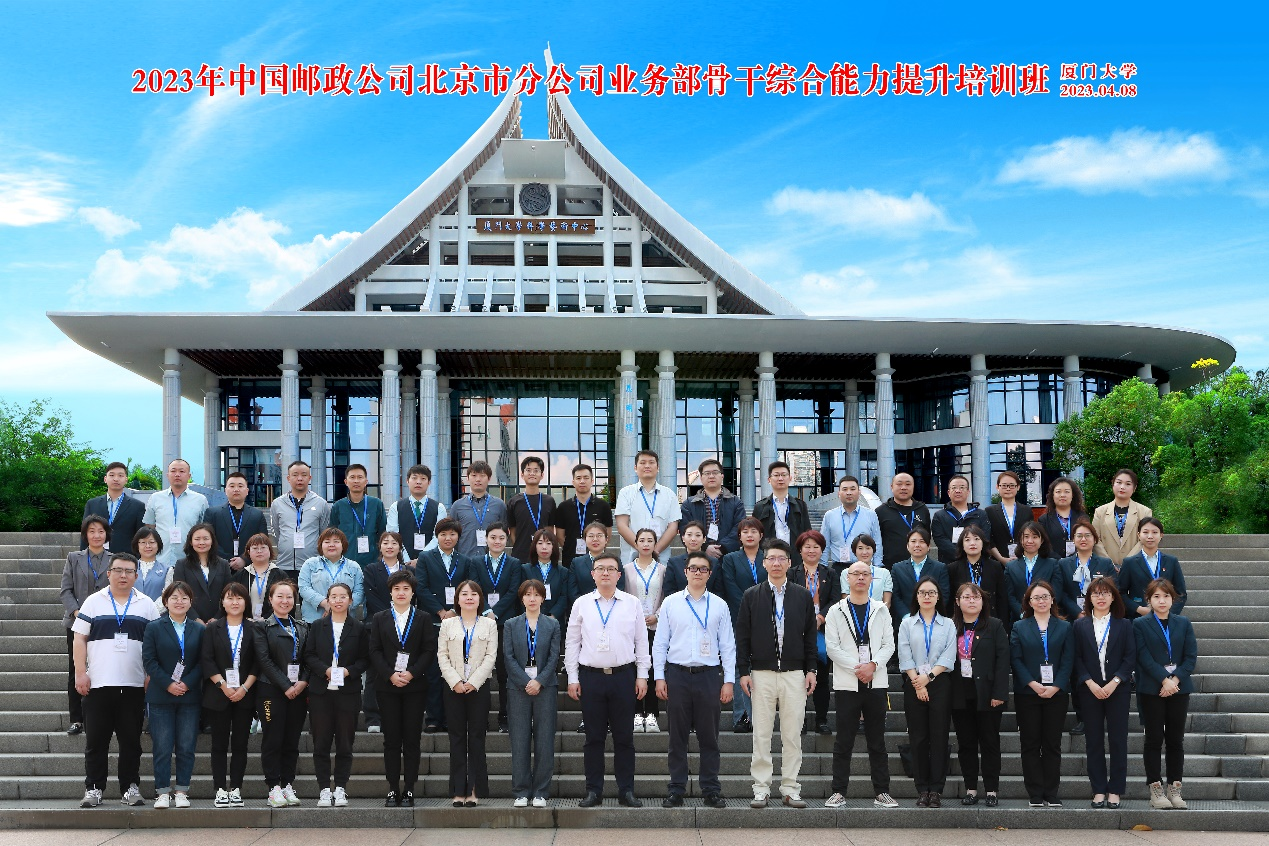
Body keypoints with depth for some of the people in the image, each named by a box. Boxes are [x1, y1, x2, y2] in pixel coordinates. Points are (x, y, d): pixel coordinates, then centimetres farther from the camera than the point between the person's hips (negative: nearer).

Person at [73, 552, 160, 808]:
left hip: (134, 685, 1)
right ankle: (93, 788, 11)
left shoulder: (146, 605, 8)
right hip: (98, 683, -1)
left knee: (131, 740, 5)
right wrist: (80, 673, -4)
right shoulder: (93, 602, 6)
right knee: (96, 740, 3)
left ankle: (130, 787, 12)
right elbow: (80, 639, 5)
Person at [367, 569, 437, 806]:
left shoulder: (424, 618, 7)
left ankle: (409, 790, 4)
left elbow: (429, 651, 1)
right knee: (391, 740, 2)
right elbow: (375, 651, 3)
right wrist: (390, 675, -10)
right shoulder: (379, 618, 10)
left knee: (412, 740, 0)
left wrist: (411, 673, -12)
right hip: (387, 686, 1)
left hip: (414, 686, -1)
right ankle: (393, 790, 6)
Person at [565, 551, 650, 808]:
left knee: (624, 737, 4)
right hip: (591, 676, 0)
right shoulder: (582, 604, 6)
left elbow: (641, 641, 8)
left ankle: (626, 791, 11)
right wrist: (572, 678, 3)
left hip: (623, 675, 0)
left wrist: (642, 676, 3)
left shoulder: (632, 604, 6)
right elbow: (572, 642, 8)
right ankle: (593, 791, 12)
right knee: (594, 737, 4)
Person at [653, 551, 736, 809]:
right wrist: (659, 677, 0)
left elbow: (728, 645, 7)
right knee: (677, 737, 4)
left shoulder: (719, 605, 6)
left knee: (709, 737, 4)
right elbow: (659, 642, 6)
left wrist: (729, 680, 1)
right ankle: (676, 790, 11)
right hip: (677, 674, 0)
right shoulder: (670, 603, 5)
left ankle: (711, 790, 11)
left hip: (709, 674, 0)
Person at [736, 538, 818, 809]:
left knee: (793, 735, 3)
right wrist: (743, 671, -2)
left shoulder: (803, 596, 9)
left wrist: (811, 669, 3)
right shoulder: (751, 596, 5)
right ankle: (761, 789, 7)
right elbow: (742, 636, 4)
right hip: (762, 674, -1)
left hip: (795, 674, 1)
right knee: (761, 735, 1)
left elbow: (810, 635, 10)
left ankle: (791, 789, 10)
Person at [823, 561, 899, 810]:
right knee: (844, 742, 1)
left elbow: (888, 644, 5)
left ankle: (882, 792, 10)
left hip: (876, 682, 2)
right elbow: (832, 647, -3)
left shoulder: (881, 610, 9)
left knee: (877, 741, 5)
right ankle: (838, 792, 6)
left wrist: (873, 665, -12)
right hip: (846, 683, -1)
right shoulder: (836, 611, 4)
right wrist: (856, 668, -12)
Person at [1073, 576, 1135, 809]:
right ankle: (1099, 790, 9)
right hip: (1089, 690, 1)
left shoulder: (1124, 625, 6)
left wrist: (1114, 682, -11)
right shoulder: (1080, 626, 7)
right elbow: (1076, 659, 3)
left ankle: (1115, 790, 6)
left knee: (1118, 740, 0)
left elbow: (1130, 658, 0)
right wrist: (1090, 683, -10)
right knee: (1093, 741, 3)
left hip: (1117, 689, -1)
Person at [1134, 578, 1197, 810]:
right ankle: (1156, 789, 6)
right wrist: (1164, 680, -17)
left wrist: (1176, 679, -12)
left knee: (1176, 739, 5)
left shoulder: (1183, 624, 10)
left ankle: (1174, 789, 11)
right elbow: (1144, 657, -8)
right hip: (1151, 690, -3)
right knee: (1154, 739, 1)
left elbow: (1191, 655, 2)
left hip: (1179, 687, 3)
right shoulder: (1140, 624, 1)